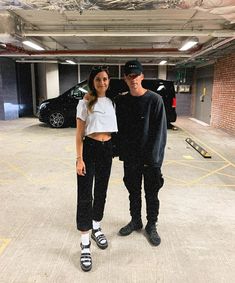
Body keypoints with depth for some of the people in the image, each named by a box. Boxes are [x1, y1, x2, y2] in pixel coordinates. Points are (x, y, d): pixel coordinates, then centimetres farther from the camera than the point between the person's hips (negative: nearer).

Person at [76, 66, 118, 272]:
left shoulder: (111, 102, 8)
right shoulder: (85, 103, -5)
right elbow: (79, 133, -7)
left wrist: (114, 149, 9)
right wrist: (79, 159, -13)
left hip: (107, 149, 5)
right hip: (89, 148, -4)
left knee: (101, 192, 15)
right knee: (85, 196, -3)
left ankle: (96, 229, 36)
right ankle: (85, 245, 7)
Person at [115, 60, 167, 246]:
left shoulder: (155, 100, -10)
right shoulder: (121, 101, 3)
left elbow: (160, 131, -11)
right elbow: (119, 129, 6)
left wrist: (152, 158, -15)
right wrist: (122, 152, 0)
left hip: (150, 159, -3)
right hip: (130, 158, 4)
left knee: (151, 194, 10)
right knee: (133, 192, 17)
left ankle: (151, 226, 30)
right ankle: (135, 221, 37)